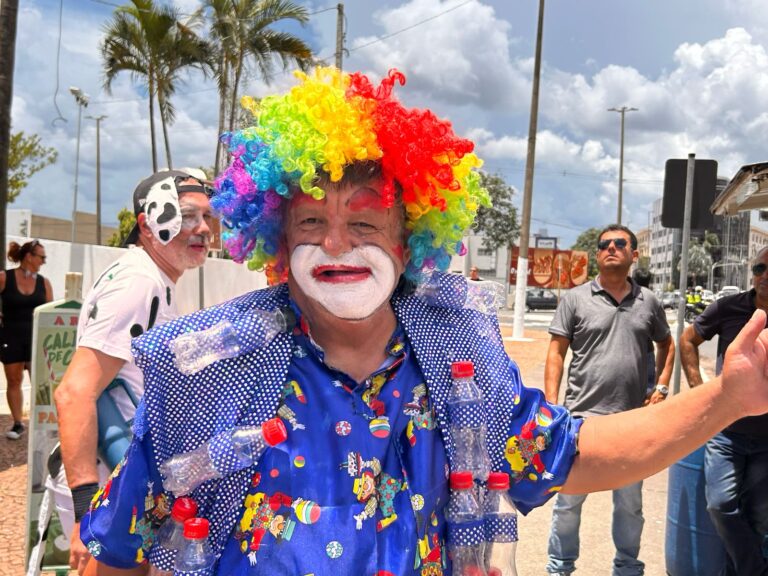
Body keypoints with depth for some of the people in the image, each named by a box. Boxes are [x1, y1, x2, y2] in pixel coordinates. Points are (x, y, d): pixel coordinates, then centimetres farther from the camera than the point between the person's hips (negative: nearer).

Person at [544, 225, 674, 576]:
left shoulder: (649, 302, 6)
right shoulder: (575, 299, -2)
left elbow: (666, 344, 21)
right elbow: (556, 354, -2)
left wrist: (661, 388, 7)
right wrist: (551, 407, -8)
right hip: (582, 417, -2)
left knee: (630, 503, 17)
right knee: (569, 500, 8)